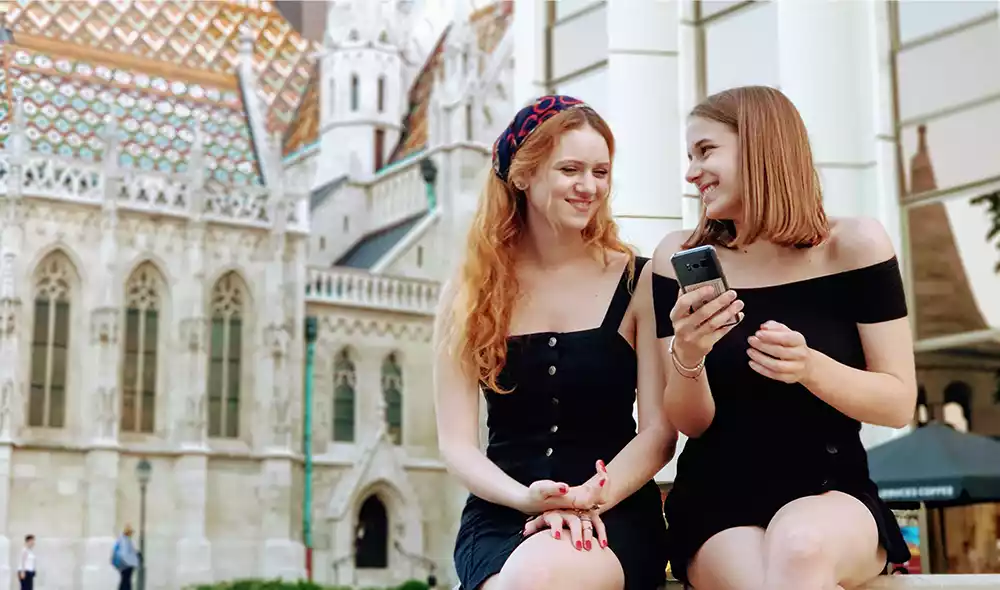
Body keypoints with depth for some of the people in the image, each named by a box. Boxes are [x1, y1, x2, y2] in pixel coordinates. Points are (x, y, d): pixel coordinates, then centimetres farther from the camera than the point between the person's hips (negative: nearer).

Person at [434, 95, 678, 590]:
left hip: (615, 514, -1)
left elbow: (659, 430, -2)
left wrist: (591, 499, -20)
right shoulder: (469, 293, 6)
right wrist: (526, 497, -18)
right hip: (501, 514, 2)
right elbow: (457, 441, 2)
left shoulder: (637, 283, 3)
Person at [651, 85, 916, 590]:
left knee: (800, 545, -36)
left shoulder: (853, 245, -3)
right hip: (716, 506, 1)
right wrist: (686, 355, -21)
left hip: (833, 496, 0)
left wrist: (810, 367, -22)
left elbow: (899, 404, -4)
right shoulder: (681, 258, 0)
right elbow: (690, 424, 1)